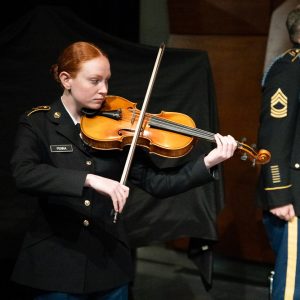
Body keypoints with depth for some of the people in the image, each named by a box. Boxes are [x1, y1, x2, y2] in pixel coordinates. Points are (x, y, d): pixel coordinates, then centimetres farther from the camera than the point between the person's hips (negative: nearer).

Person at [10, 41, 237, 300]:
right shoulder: (38, 123, -6)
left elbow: (156, 183, -3)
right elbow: (24, 175, -25)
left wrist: (208, 162, -15)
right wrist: (90, 179, -35)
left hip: (109, 260, 3)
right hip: (56, 261, -3)